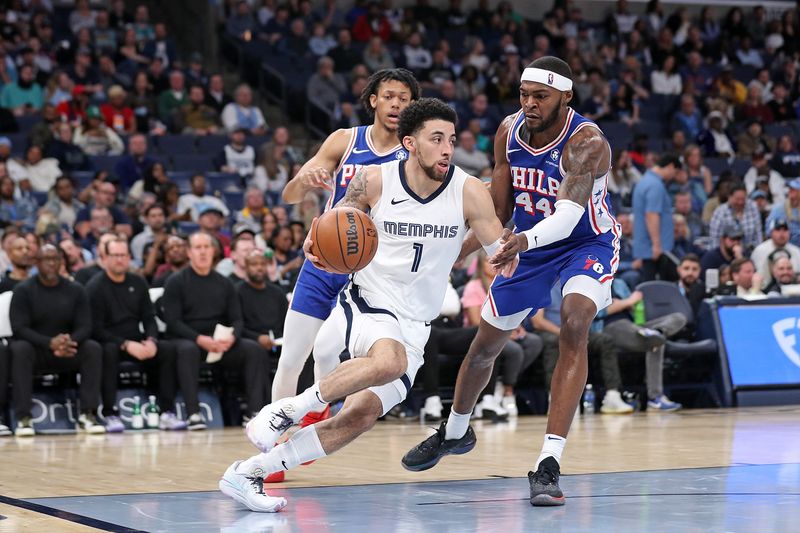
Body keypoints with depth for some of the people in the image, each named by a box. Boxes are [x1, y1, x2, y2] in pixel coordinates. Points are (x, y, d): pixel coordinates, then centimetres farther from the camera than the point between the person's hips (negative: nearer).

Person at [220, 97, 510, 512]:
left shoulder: (468, 191, -6)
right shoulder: (374, 181, -6)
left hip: (412, 327, 3)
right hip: (364, 304, -3)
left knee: (359, 416, -14)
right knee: (389, 362, -37)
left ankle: (248, 473, -2)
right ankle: (287, 410, -19)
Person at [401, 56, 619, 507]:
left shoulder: (587, 143, -31)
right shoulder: (509, 132, -12)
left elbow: (568, 216, -45)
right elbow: (499, 210, -1)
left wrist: (524, 240, -62)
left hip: (588, 244, -6)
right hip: (533, 245, 6)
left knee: (575, 324, -33)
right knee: (485, 344, 14)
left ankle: (549, 464, -34)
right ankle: (455, 432, 45)